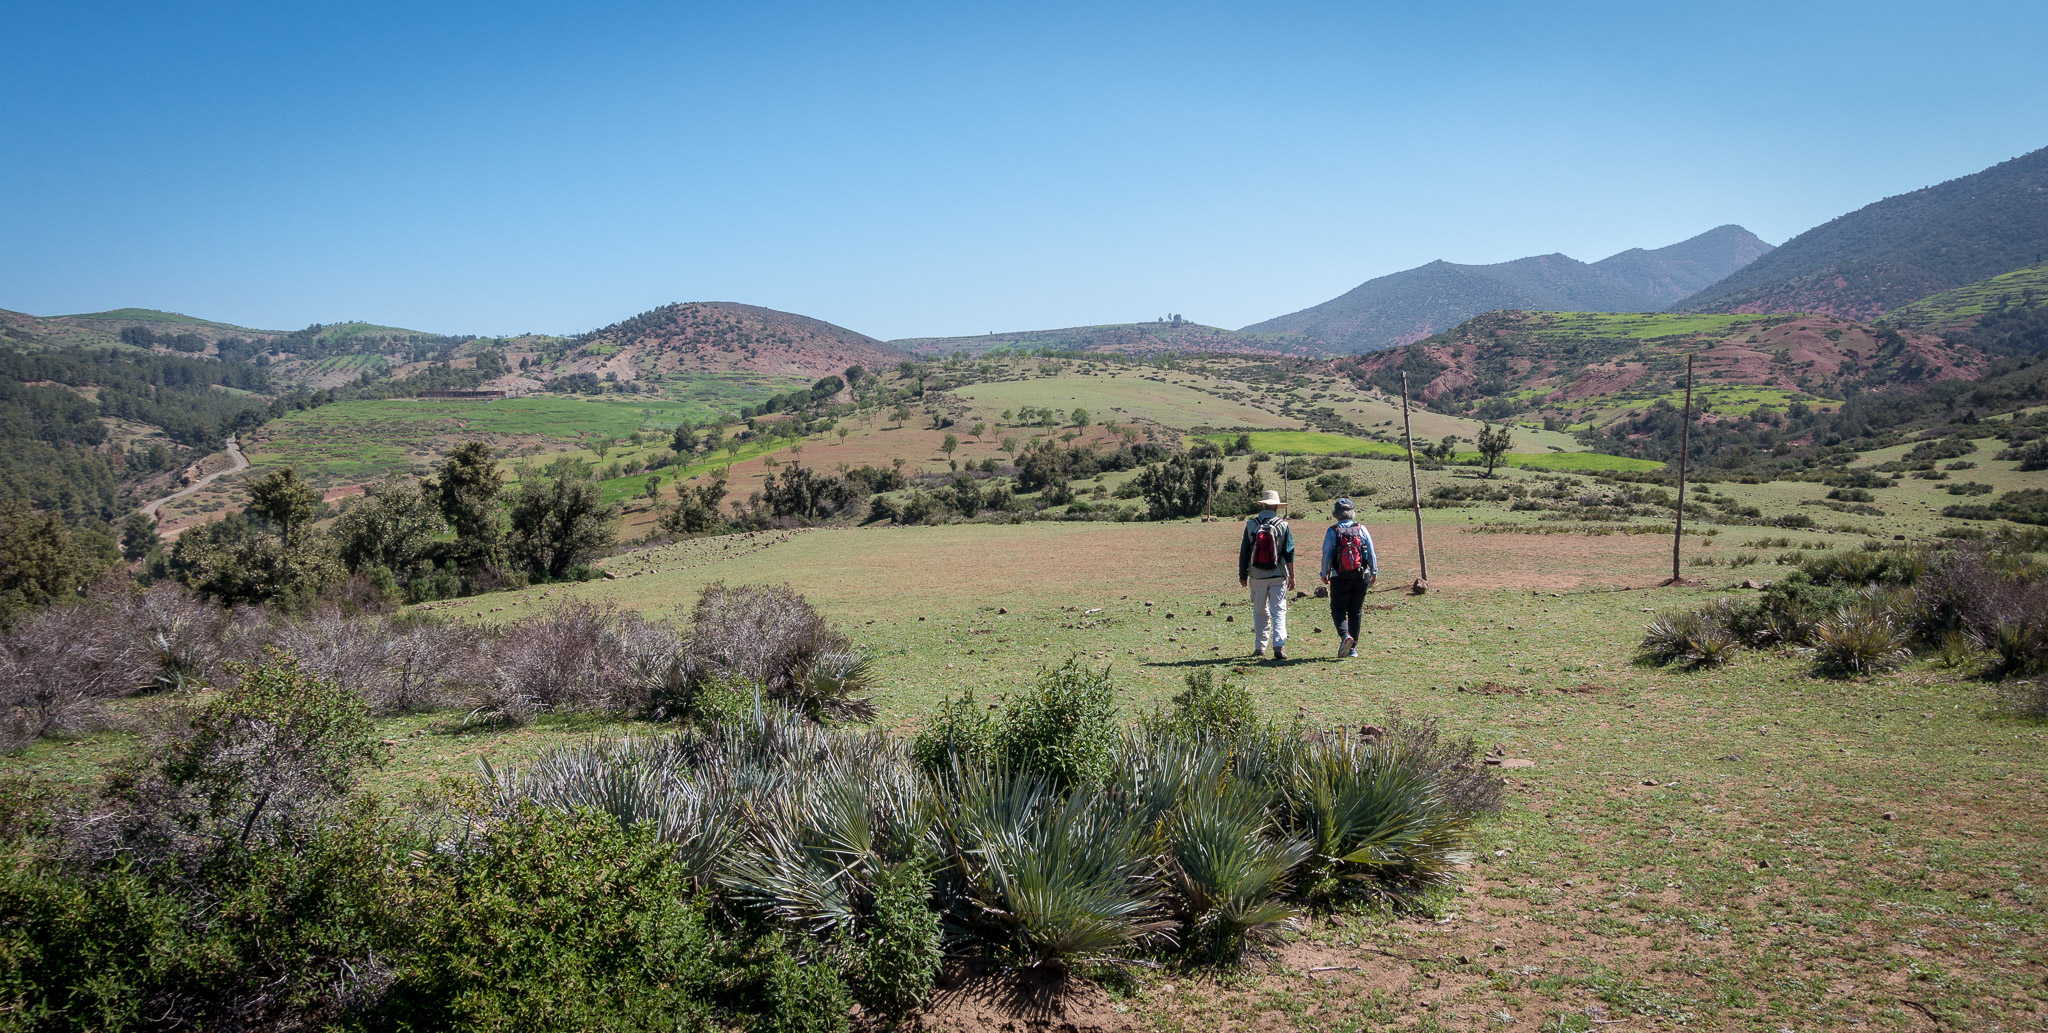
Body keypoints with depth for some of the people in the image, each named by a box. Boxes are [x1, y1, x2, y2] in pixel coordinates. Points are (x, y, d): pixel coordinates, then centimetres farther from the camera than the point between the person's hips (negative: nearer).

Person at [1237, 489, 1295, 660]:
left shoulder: (1251, 525, -1)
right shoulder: (1282, 526, -3)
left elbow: (1244, 552, 2)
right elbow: (1289, 553, -1)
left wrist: (1242, 575, 10)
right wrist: (1291, 576, 6)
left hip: (1257, 576, 1)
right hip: (1278, 576, -1)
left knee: (1260, 611, 13)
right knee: (1278, 610, 0)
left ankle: (1259, 647, 18)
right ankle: (1279, 645, -13)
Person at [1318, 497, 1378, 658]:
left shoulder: (1332, 531, -6)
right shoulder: (1362, 529, 0)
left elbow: (1326, 555, -4)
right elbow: (1371, 553, 2)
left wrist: (1324, 575, 9)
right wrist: (1374, 572, 15)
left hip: (1340, 578, -2)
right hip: (1361, 577, 2)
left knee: (1338, 610, 5)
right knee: (1355, 612, 12)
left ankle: (1345, 635, -22)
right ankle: (1353, 648, 12)